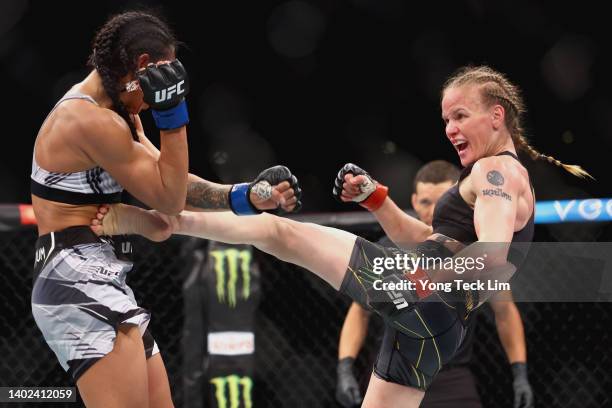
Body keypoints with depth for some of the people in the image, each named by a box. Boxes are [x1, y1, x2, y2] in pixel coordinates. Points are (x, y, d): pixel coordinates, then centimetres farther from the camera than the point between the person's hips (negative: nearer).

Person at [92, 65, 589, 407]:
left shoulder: (497, 170, -4)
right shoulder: (506, 178, 27)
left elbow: (491, 255, -24)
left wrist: (427, 280, -31)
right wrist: (375, 197, 22)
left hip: (418, 299, -9)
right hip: (436, 328, 9)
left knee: (279, 230, -2)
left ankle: (165, 220, -5)